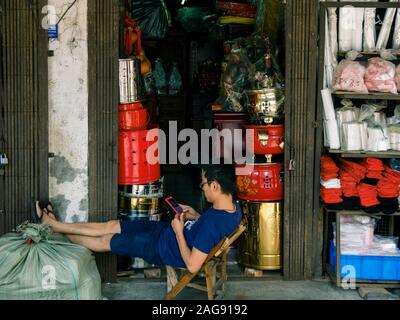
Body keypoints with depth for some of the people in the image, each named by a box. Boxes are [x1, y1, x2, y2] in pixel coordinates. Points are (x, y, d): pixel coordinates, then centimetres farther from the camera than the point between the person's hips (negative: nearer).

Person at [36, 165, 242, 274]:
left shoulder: (213, 224, -38)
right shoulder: (233, 206, -10)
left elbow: (192, 266, -34)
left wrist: (178, 231, -25)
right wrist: (196, 216, -2)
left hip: (162, 247, -8)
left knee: (105, 241, 9)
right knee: (111, 226, 13)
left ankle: (55, 228, 31)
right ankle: (54, 225, 27)